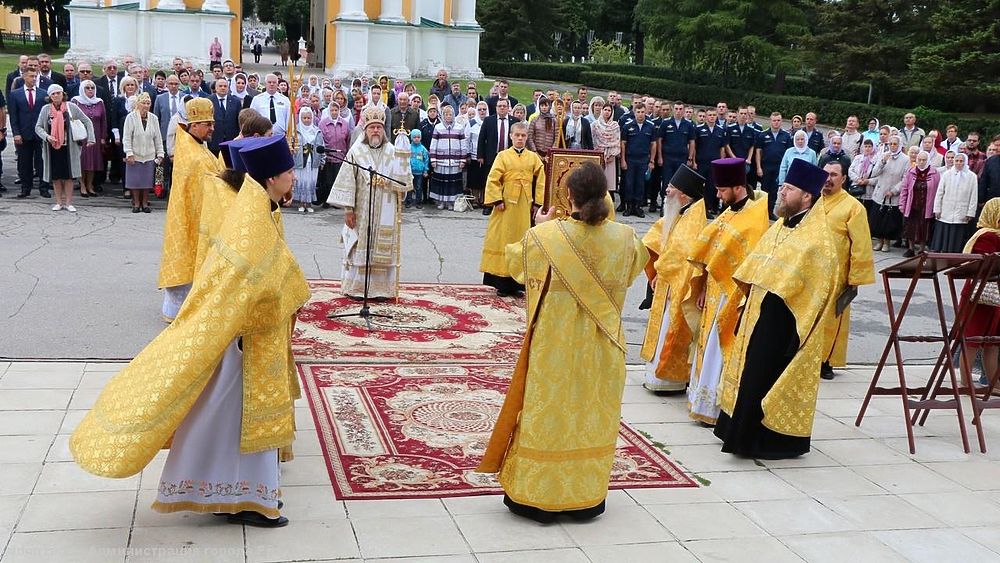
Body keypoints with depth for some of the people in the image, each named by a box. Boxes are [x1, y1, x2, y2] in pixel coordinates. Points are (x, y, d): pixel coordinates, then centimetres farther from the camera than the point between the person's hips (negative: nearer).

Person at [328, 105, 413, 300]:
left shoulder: (394, 153, 3)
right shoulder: (356, 152, 0)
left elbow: (407, 182, 2)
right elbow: (347, 182, -3)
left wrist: (387, 182, -13)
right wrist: (348, 209, -8)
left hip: (386, 214, 1)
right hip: (361, 212, -1)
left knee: (384, 250, 3)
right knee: (360, 247, 2)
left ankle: (381, 288, 10)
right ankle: (356, 287, 11)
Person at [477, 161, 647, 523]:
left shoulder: (545, 236, -16)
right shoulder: (624, 238, -9)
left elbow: (514, 261, 4)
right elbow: (636, 265, 14)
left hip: (555, 345, -2)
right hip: (602, 347, 2)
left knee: (548, 411, 9)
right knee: (592, 413, 14)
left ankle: (537, 497, 18)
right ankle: (587, 498, 24)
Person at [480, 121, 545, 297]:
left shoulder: (533, 157, 6)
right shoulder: (503, 156, -1)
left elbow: (540, 181, 6)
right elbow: (493, 179, -5)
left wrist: (537, 202, 0)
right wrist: (497, 200, -12)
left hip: (525, 206, 3)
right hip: (506, 204, -2)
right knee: (503, 240, 1)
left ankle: (518, 283, 14)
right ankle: (502, 283, 6)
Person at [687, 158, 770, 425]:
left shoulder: (757, 215, -15)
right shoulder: (729, 213, 12)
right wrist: (703, 288, 11)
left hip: (734, 296, -9)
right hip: (716, 293, 9)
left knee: (722, 350, -3)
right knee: (710, 346, 13)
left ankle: (716, 406, 5)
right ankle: (707, 402, 22)